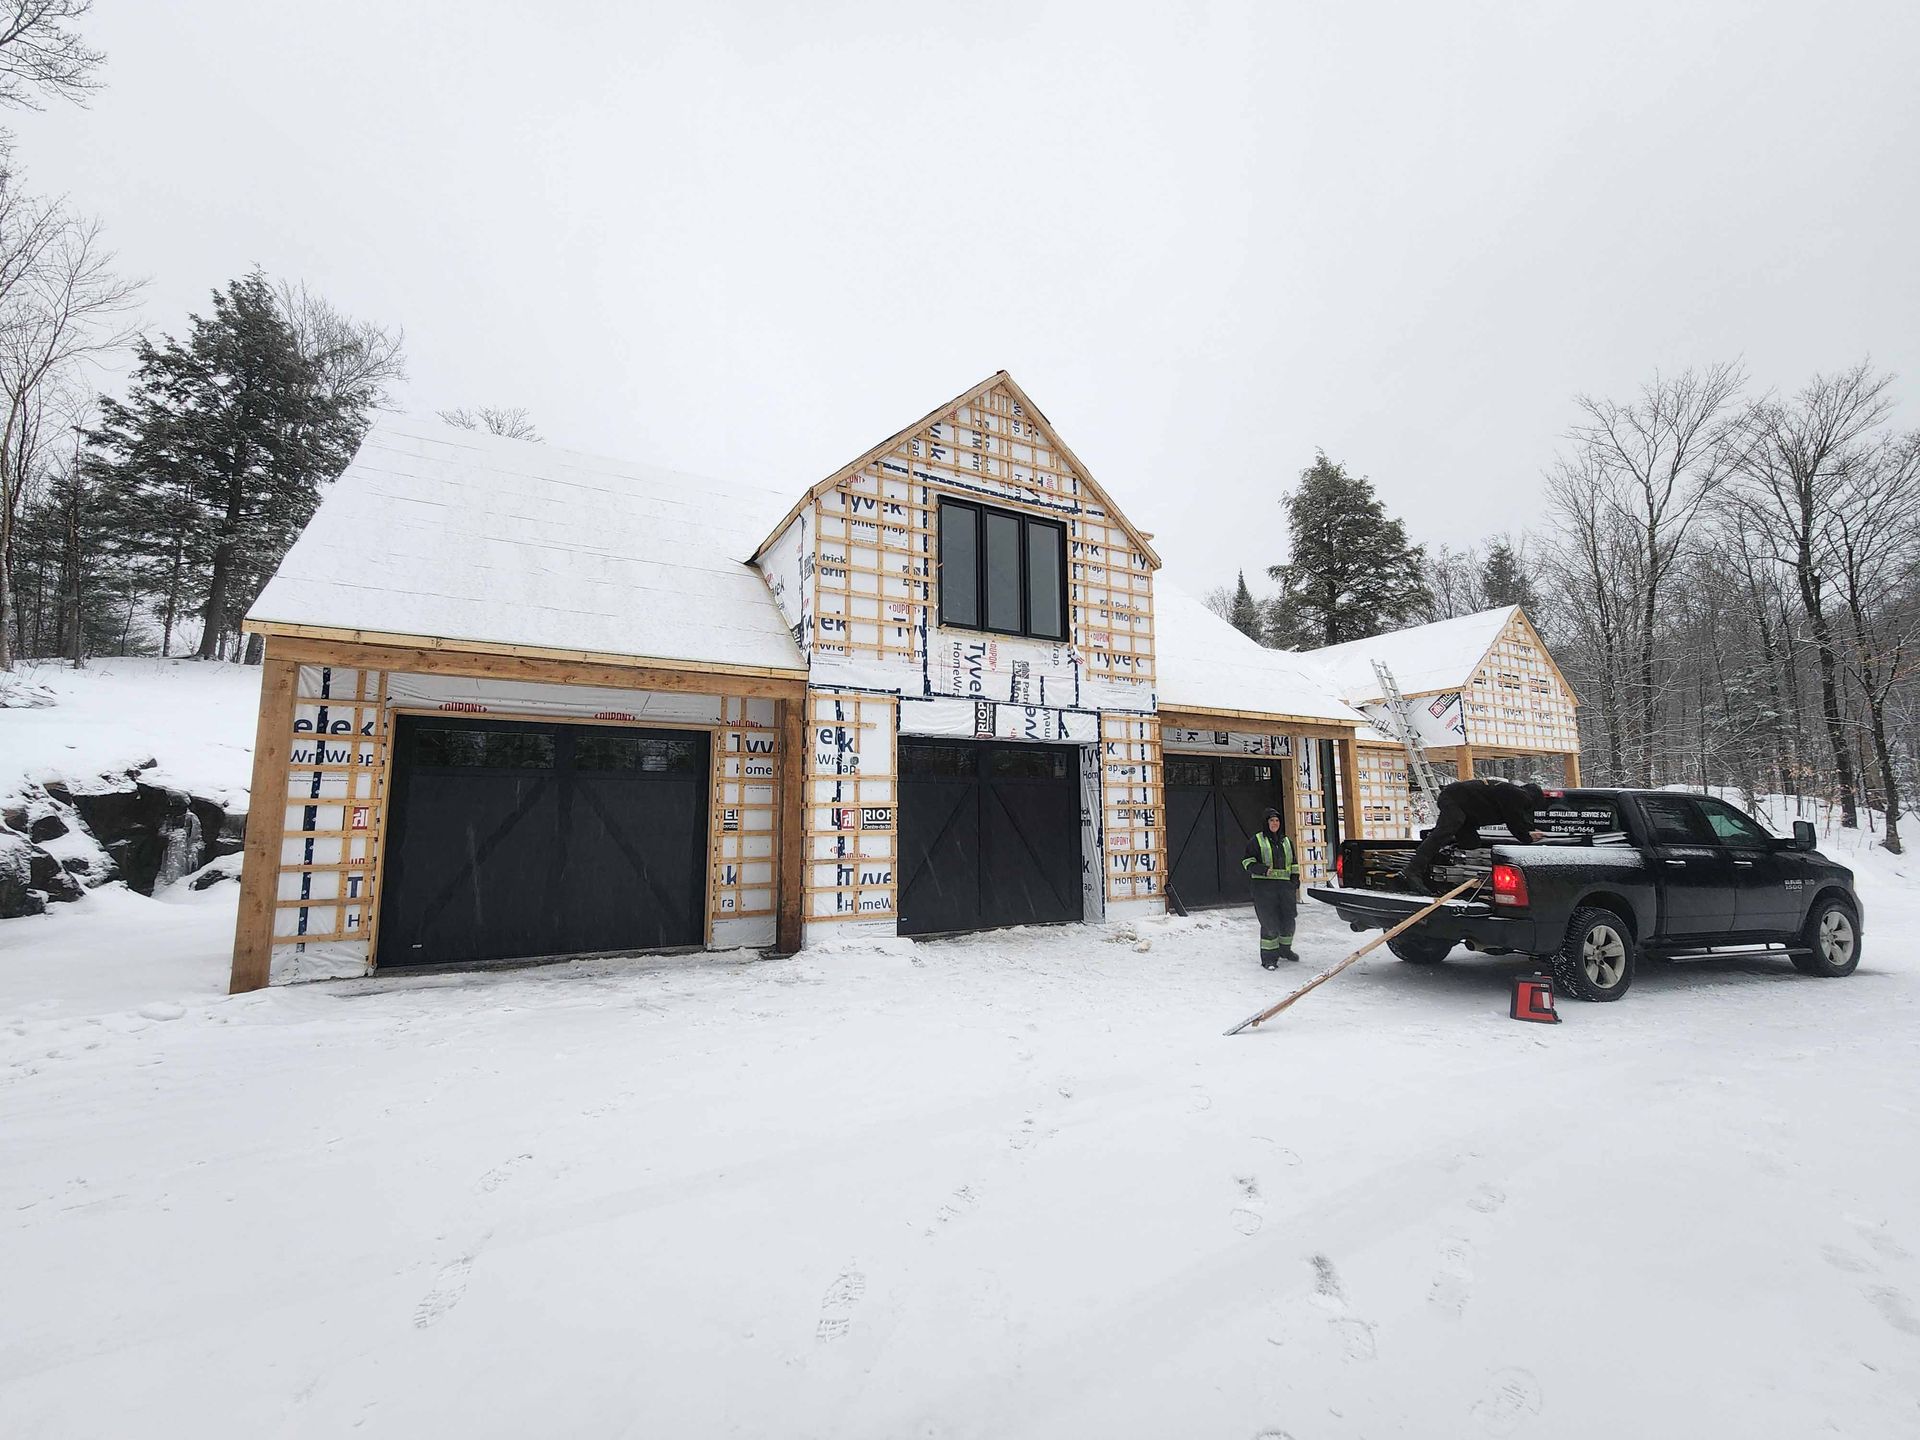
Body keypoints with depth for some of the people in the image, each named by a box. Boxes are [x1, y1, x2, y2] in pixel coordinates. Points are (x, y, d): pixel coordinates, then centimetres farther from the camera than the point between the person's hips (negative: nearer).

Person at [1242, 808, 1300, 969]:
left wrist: (1295, 880, 12)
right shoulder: (1256, 840, 1)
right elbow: (1247, 862, -1)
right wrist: (1262, 869, -17)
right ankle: (1269, 958, 2)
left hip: (1285, 886, 6)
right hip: (1264, 887, -5)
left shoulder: (1286, 841, 18)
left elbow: (1294, 864, 24)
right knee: (1269, 922, -7)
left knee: (1288, 919, 10)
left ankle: (1284, 949, 33)